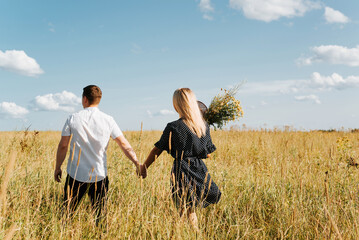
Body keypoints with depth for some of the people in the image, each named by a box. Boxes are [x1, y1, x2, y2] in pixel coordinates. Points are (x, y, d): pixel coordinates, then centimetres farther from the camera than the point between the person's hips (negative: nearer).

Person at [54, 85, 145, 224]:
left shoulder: (73, 119, -4)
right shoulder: (108, 120, -2)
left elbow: (63, 146, 1)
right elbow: (124, 145, -4)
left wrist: (58, 168, 12)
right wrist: (137, 164, 0)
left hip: (75, 175, -1)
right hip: (99, 175, 1)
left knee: (67, 212, 11)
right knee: (99, 216, 10)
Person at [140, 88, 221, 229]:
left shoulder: (173, 127, -13)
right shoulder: (204, 126, 0)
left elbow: (157, 150, -6)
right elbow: (208, 154, 8)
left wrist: (143, 168, 6)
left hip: (182, 171, -5)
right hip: (200, 171, 5)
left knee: (188, 210, 7)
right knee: (190, 208, 19)